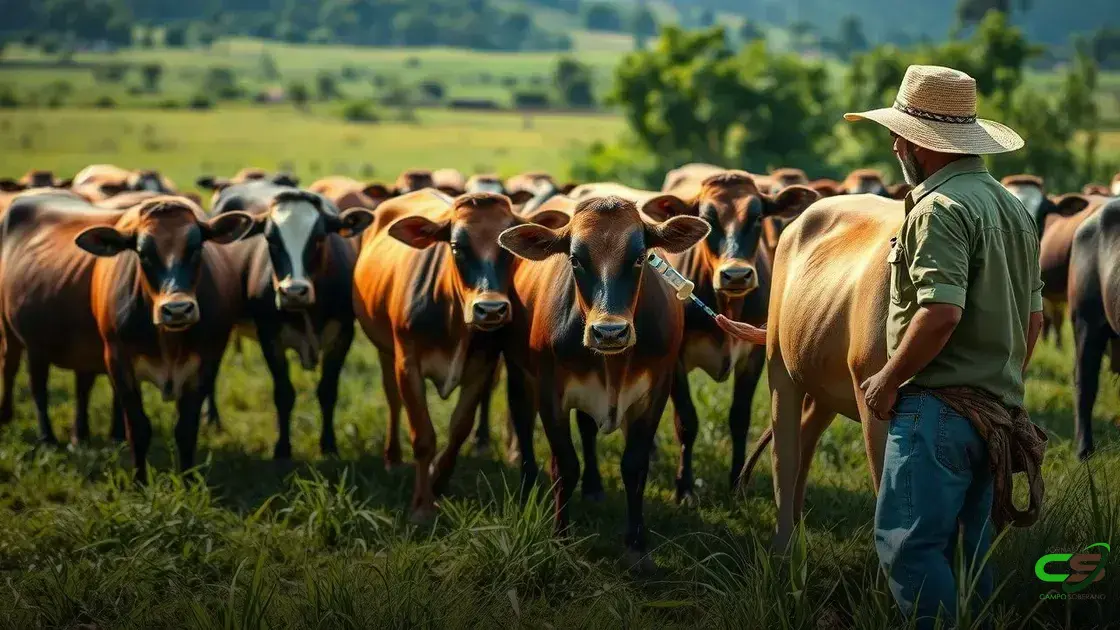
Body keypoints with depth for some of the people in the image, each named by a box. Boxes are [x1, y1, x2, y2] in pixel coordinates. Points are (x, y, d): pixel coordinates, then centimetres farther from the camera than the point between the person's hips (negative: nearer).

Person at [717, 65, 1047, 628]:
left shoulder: (939, 208, -13)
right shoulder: (1014, 208, 16)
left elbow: (941, 312, -24)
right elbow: (1034, 317, 21)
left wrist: (888, 381, -12)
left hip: (939, 405, -10)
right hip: (999, 415, 10)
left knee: (906, 544, -8)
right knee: (967, 556, 13)